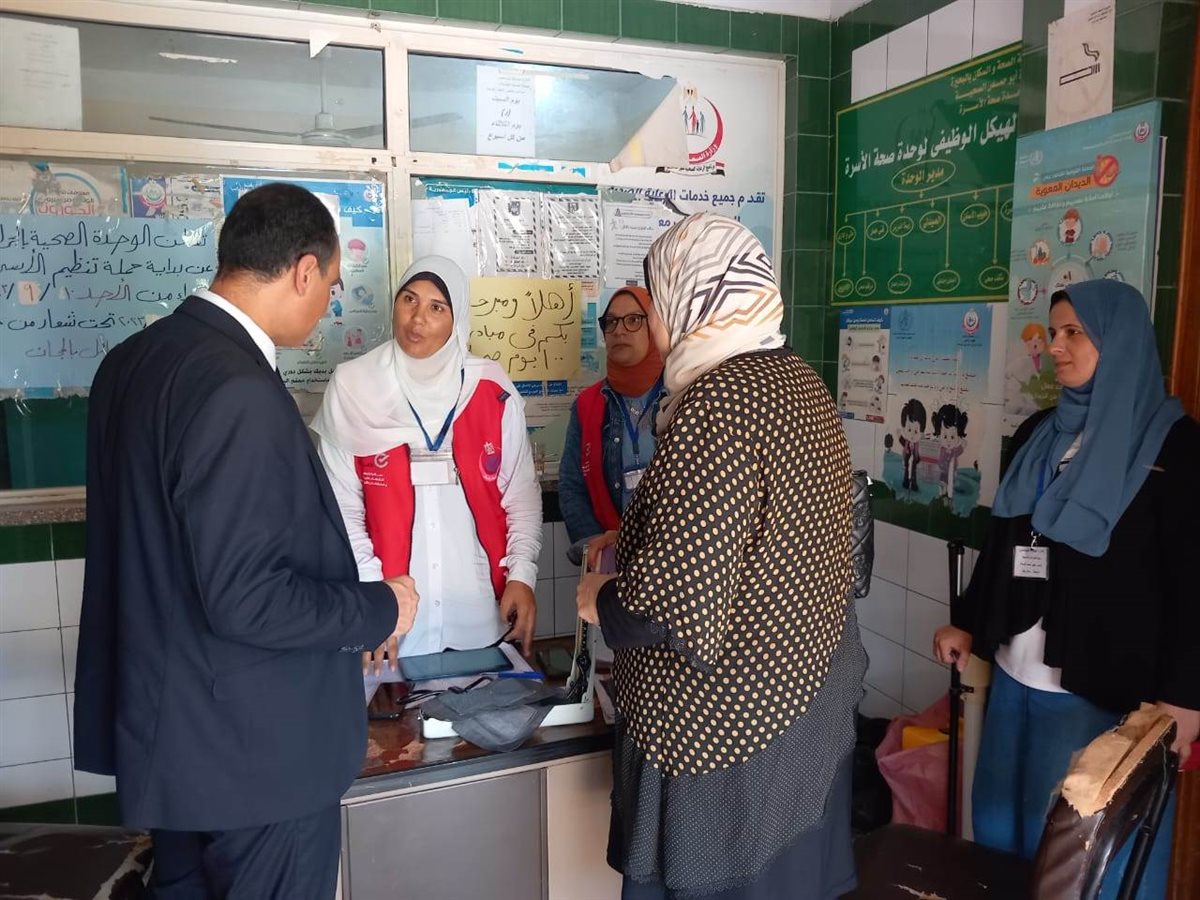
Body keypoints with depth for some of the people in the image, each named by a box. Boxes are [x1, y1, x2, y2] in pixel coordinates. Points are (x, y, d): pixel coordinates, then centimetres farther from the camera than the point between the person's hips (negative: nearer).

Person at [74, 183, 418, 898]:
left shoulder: (133, 360, 2)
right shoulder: (238, 392, -27)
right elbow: (245, 599, -27)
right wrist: (381, 611, -13)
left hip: (171, 727, 9)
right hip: (258, 746, -9)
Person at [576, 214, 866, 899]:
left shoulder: (718, 399, -24)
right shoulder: (798, 379, 5)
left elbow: (682, 596, -28)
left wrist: (601, 600, -9)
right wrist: (635, 542, 17)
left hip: (725, 714, -9)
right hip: (808, 690, 9)